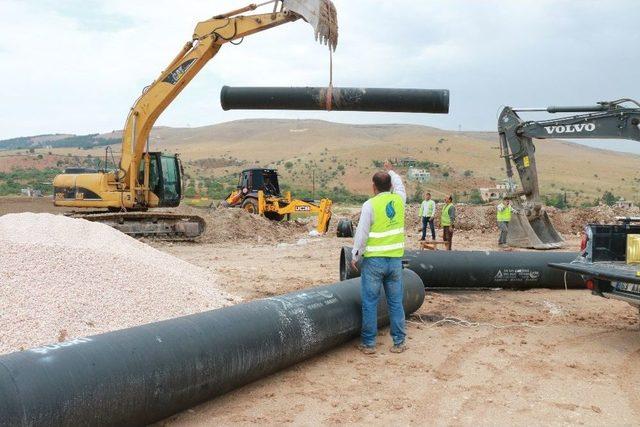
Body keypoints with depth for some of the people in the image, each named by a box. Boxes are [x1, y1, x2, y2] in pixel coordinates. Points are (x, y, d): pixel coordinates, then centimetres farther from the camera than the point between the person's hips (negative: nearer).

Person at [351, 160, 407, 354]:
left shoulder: (370, 204, -11)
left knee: (370, 303, 4)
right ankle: (399, 342, 17)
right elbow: (399, 184, 26)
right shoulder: (398, 200, 2)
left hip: (373, 260, -4)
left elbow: (362, 233, -10)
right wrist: (391, 171, 44)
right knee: (396, 302, 11)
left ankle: (368, 343, 10)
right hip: (395, 260, 4)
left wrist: (355, 256, 2)